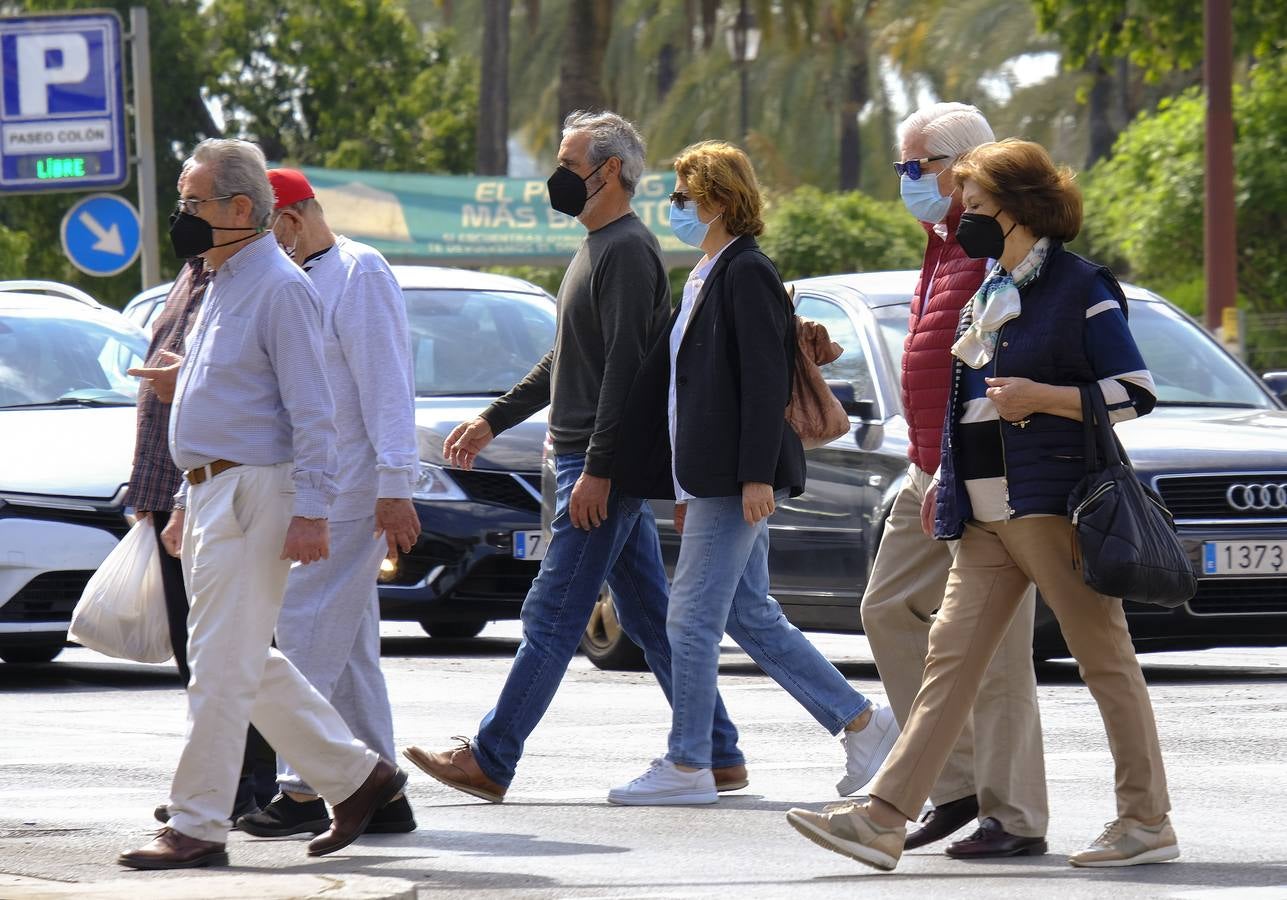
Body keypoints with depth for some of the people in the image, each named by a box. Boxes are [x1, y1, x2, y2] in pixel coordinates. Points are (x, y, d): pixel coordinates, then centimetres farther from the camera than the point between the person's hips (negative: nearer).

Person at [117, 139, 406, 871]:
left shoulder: (280, 289, -13)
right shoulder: (223, 283, 17)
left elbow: (312, 412, -17)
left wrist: (311, 510, -22)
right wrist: (187, 502, 24)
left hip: (252, 494, -10)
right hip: (212, 494, 10)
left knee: (223, 666, -8)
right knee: (252, 666, 13)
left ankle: (198, 828, -6)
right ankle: (358, 777, 21)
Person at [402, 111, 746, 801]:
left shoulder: (628, 251, -14)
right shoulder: (598, 247, 19)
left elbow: (626, 366, -21)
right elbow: (564, 363, 27)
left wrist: (597, 470, -23)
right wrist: (493, 419, 24)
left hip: (606, 465, -11)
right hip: (592, 463, 11)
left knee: (551, 617, -8)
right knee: (650, 616, 11)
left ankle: (491, 761, -7)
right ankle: (719, 756, 13)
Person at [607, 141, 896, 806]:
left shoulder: (747, 274, -12)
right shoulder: (706, 277, 18)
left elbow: (765, 380, -18)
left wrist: (757, 475, -22)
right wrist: (686, 488, 22)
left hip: (735, 480, -10)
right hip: (711, 478, 10)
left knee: (691, 619, -6)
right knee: (750, 616, 11)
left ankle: (687, 766, 0)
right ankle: (862, 723, 15)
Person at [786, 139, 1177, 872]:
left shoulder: (1080, 289, -7)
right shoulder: (991, 294, 18)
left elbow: (1136, 393, -12)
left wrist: (1039, 397, -18)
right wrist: (949, 479, 22)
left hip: (1054, 505, -8)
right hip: (986, 516, 8)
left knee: (1107, 659, -2)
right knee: (952, 655, 1)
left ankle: (1149, 823, 4)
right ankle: (884, 820, -6)